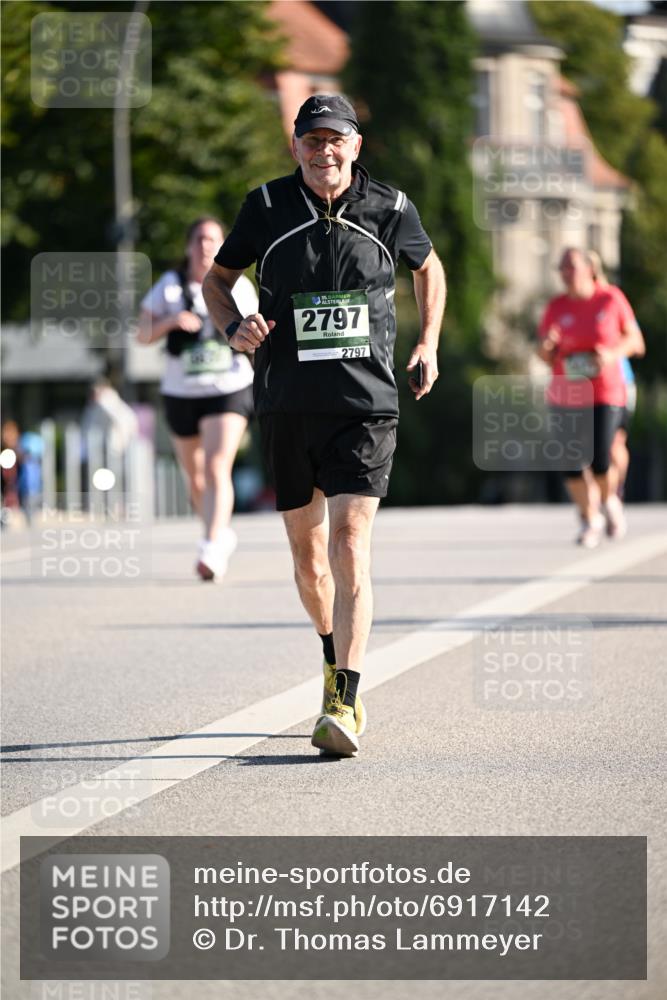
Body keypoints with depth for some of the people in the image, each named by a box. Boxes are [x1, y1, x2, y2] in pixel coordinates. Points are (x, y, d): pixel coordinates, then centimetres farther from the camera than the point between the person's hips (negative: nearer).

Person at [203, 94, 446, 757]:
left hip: (366, 404, -2)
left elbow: (428, 266, 22)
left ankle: (343, 707, -21)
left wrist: (428, 346, 15)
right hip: (286, 404, 2)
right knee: (306, 550, 12)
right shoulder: (267, 206, 0)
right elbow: (217, 278, 13)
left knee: (349, 541, -16)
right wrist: (234, 327, -7)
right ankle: (336, 662, 38)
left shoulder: (389, 209, 1)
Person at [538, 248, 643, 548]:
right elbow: (545, 356, 6)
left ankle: (608, 501, 22)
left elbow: (633, 339, 5)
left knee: (601, 462, -11)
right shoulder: (556, 307, 2)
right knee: (571, 462, -2)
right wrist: (547, 345, -17)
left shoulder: (611, 300, -3)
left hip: (606, 394, -2)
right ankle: (590, 519, 18)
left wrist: (612, 354, -14)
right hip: (568, 396, 2)